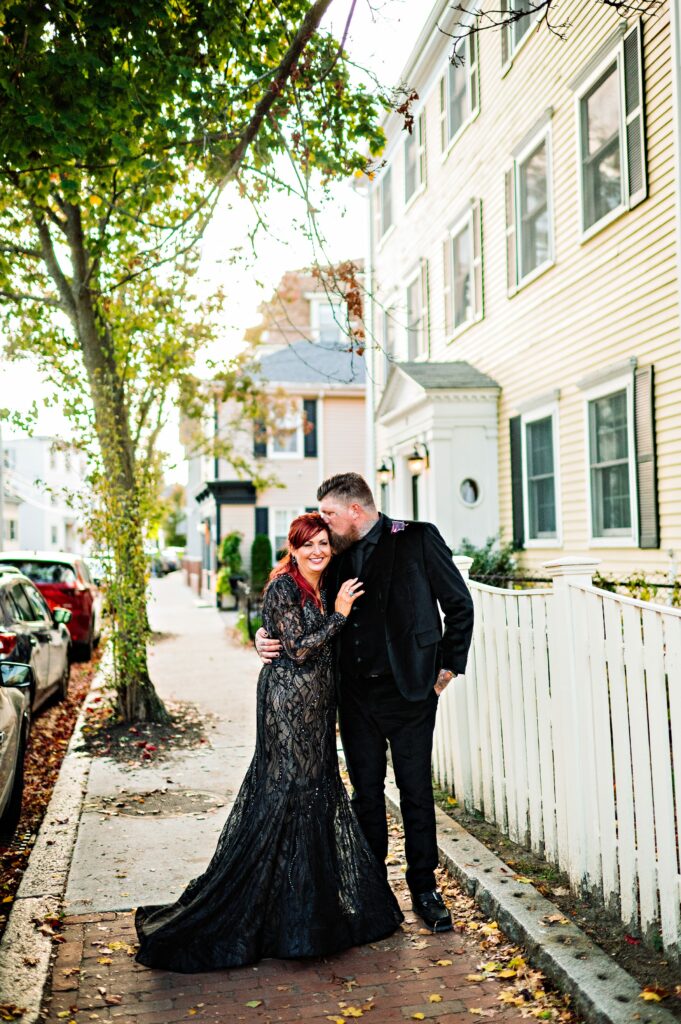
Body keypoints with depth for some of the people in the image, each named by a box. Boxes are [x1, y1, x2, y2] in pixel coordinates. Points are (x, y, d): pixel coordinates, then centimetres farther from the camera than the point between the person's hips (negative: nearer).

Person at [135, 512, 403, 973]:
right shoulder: (283, 588, -13)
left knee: (320, 792, 13)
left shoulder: (322, 588, 12)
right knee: (288, 795, -3)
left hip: (315, 704, 9)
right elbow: (299, 648, -19)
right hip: (288, 703, -9)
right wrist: (339, 614, -14)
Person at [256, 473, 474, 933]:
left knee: (416, 791, 6)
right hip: (356, 693, 4)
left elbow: (459, 604, -1)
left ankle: (424, 889, 21)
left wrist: (448, 666, -2)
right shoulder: (338, 556, 9)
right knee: (366, 792, 12)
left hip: (408, 688, -4)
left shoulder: (418, 540, -4)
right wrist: (268, 636, -4)